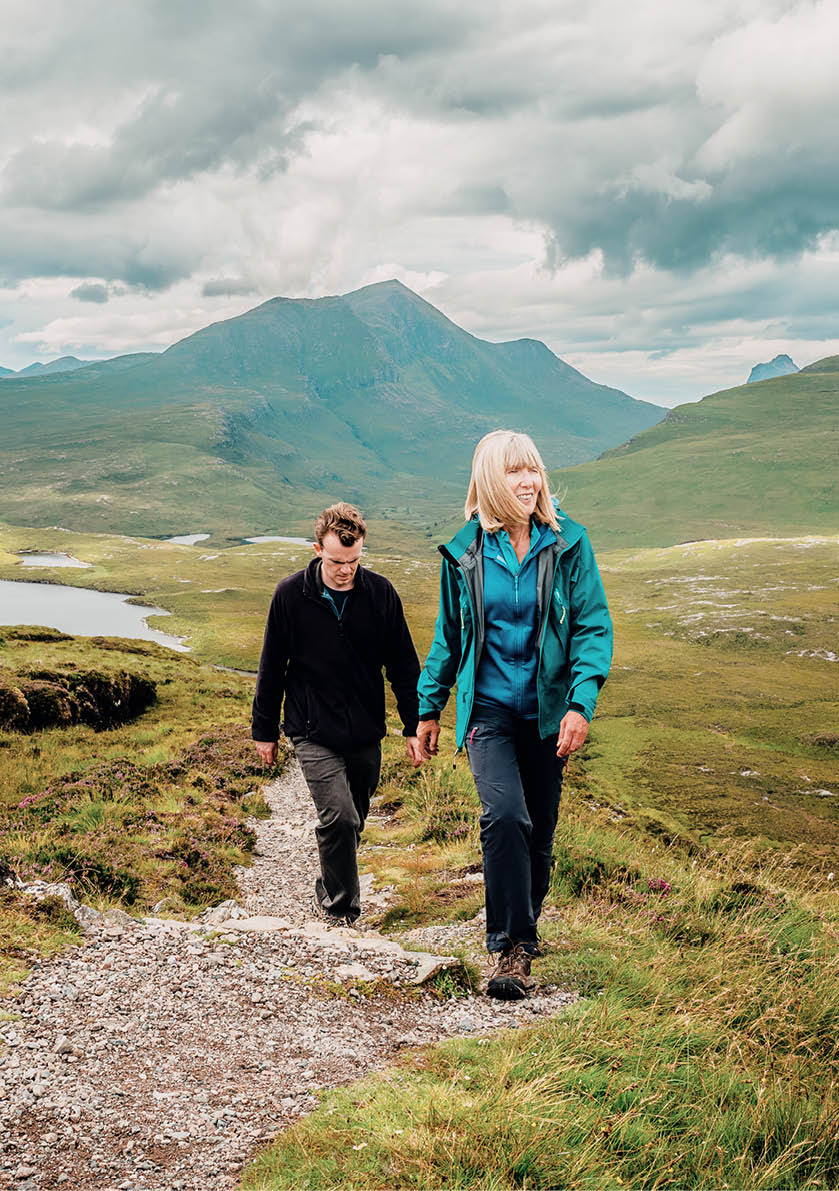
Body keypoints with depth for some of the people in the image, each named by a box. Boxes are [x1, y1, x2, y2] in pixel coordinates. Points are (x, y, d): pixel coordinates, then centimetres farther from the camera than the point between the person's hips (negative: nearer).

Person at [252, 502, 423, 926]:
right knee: (338, 816, -16)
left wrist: (414, 725, 4)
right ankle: (341, 907, 3)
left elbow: (403, 665, 5)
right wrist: (264, 730, 6)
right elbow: (272, 668, 2)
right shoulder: (291, 595, -8)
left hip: (366, 732, 3)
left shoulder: (380, 593, -4)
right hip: (313, 732, -3)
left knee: (352, 821, 14)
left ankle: (329, 892, 39)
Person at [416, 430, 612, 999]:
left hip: (547, 712, 1)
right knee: (505, 815, -21)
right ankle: (511, 946, -12)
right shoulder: (465, 552, 1)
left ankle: (524, 929, 34)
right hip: (489, 707, -1)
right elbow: (448, 636, 12)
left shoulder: (568, 542, -2)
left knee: (540, 831, 10)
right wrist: (429, 709, 13)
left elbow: (594, 626, -4)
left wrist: (581, 703, -16)